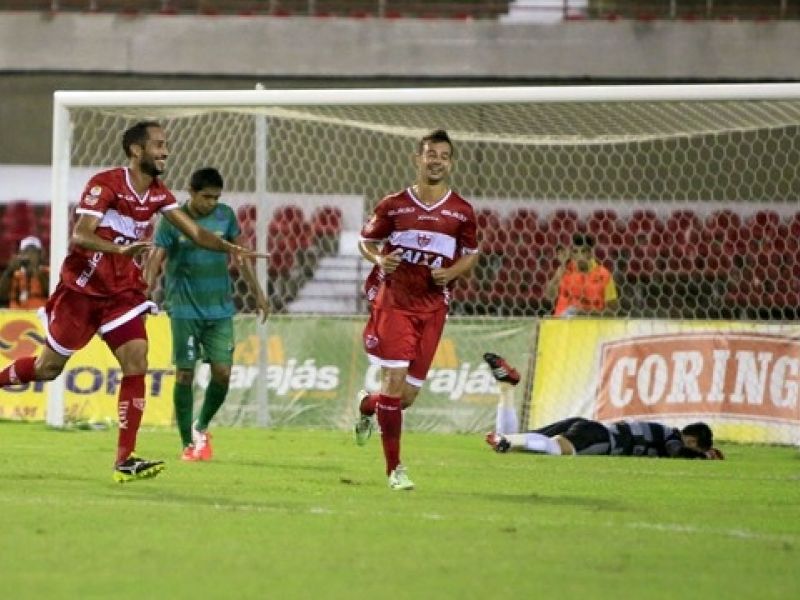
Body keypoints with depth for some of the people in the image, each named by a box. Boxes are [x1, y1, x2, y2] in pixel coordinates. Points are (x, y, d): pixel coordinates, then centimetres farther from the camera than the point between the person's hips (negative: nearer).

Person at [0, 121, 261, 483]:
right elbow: (80, 236, -27)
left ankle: (125, 460, -12)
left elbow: (194, 232, 4)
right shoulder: (105, 185, -18)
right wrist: (121, 249, -44)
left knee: (136, 363, -11)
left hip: (122, 293, 5)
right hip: (81, 289, -5)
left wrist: (228, 248, -15)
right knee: (48, 368, 5)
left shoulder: (158, 195, 3)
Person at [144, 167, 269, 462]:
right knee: (185, 374, -3)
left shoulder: (225, 216, 3)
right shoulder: (172, 221, -7)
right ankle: (189, 444, 7)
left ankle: (201, 427, 20)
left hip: (220, 310, 3)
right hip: (185, 311, -3)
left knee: (222, 372, -4)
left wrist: (258, 293, 13)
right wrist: (145, 296, -26)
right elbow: (155, 261, -12)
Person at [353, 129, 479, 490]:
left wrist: (452, 272, -6)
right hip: (393, 301, -2)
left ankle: (366, 406, 41)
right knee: (394, 379, -15)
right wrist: (379, 259, -11)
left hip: (432, 308, 2)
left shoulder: (462, 212, 4)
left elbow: (472, 254, 15)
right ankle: (394, 468, -7)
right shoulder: (394, 205, 0)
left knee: (408, 394, 5)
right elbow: (366, 241, 11)